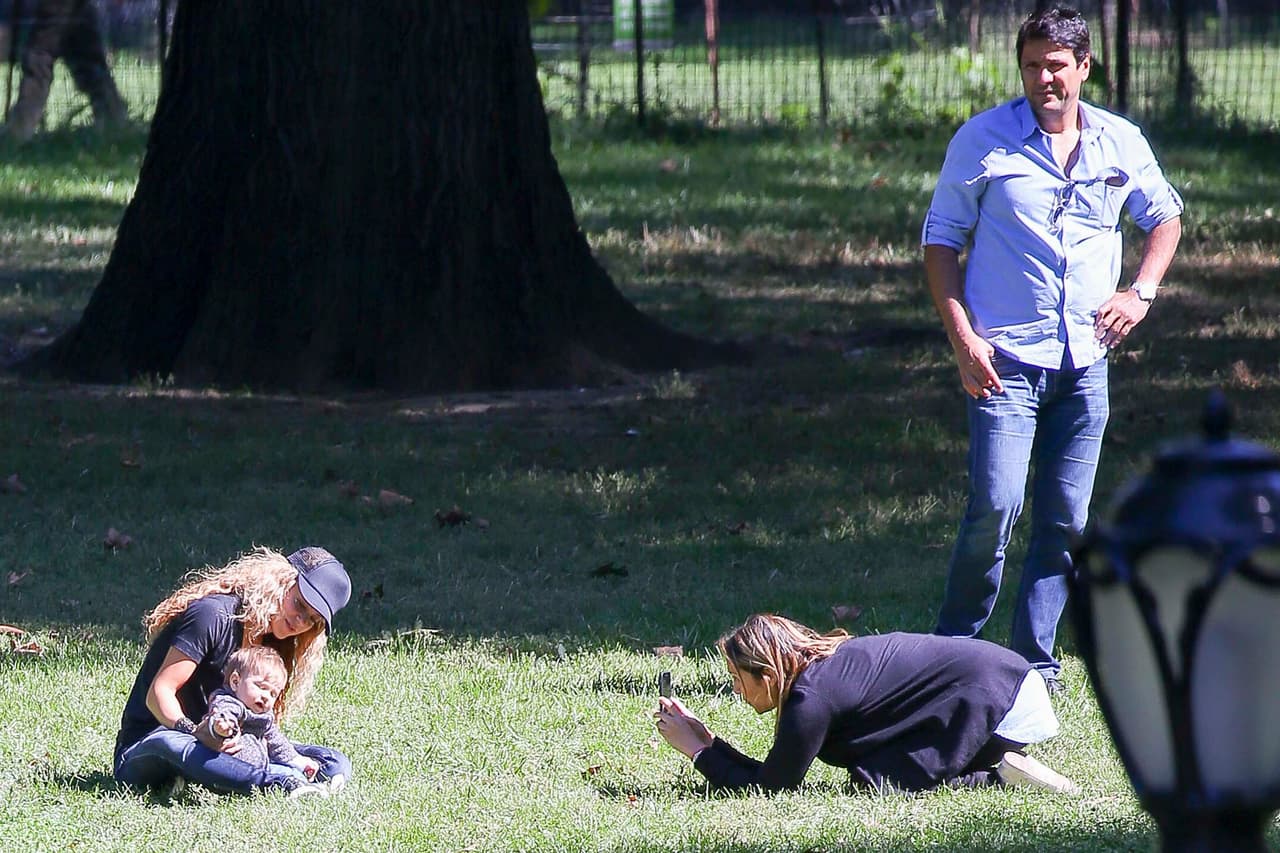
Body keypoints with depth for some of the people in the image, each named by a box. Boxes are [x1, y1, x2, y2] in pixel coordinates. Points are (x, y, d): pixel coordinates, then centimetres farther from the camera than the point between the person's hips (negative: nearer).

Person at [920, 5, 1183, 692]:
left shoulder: (1121, 144, 7)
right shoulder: (983, 140, -2)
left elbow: (1164, 217, 25)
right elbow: (940, 241, 1)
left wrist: (1141, 293, 9)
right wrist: (962, 337, -10)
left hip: (1085, 365, 4)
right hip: (1005, 359, -4)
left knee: (1065, 522, 5)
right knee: (996, 507, -15)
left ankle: (1034, 663, 13)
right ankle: (952, 652, -1)